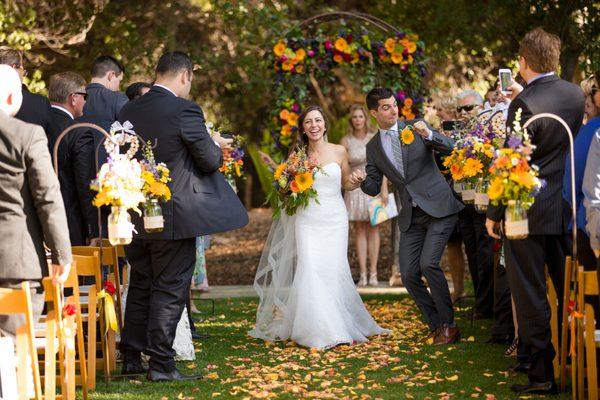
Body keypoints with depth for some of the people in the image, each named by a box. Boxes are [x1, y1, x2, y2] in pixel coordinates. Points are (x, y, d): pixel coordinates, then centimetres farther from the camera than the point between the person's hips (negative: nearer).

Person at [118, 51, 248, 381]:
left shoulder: (128, 111, 4)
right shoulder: (185, 110, -14)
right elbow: (209, 161, -11)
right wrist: (217, 145, 13)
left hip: (135, 216, 6)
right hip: (174, 216, -6)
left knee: (139, 288, 16)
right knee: (169, 292, 2)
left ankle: (130, 358, 20)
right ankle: (160, 364, 4)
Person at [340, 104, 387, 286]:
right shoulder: (346, 141, -1)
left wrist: (384, 189, -8)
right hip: (355, 188, 0)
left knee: (373, 229, 1)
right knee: (359, 230, 2)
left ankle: (373, 273, 2)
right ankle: (363, 274, 2)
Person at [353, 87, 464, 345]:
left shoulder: (415, 127, -1)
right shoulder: (373, 147, 9)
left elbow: (450, 148, -10)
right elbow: (374, 188, 11)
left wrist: (428, 135, -29)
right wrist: (362, 181, -12)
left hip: (438, 208, -5)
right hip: (411, 217, 5)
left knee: (428, 263, -20)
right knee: (409, 275, -3)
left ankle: (448, 324, -5)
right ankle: (436, 326, 13)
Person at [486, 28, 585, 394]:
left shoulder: (525, 103, -16)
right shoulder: (575, 95, 3)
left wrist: (494, 213, -6)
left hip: (529, 213, -6)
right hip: (568, 211, 6)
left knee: (531, 298, 1)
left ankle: (542, 374, 3)